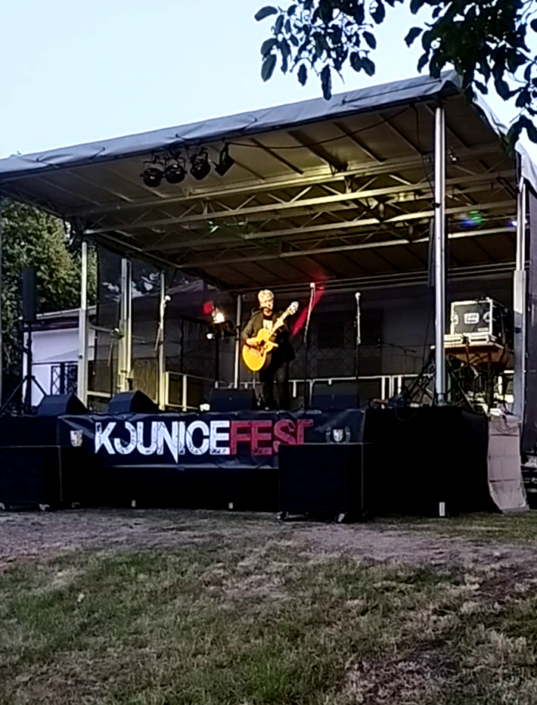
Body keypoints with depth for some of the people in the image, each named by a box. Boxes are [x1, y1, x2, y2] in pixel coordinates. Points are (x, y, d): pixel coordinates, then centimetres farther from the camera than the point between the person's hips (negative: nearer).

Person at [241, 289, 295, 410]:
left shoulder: (278, 317, 3)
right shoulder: (256, 319, 7)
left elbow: (287, 334, -8)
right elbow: (244, 333, 7)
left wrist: (282, 329, -30)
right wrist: (248, 340, -15)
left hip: (280, 355, -2)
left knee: (282, 381, -14)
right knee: (266, 385, 5)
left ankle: (283, 409, -7)